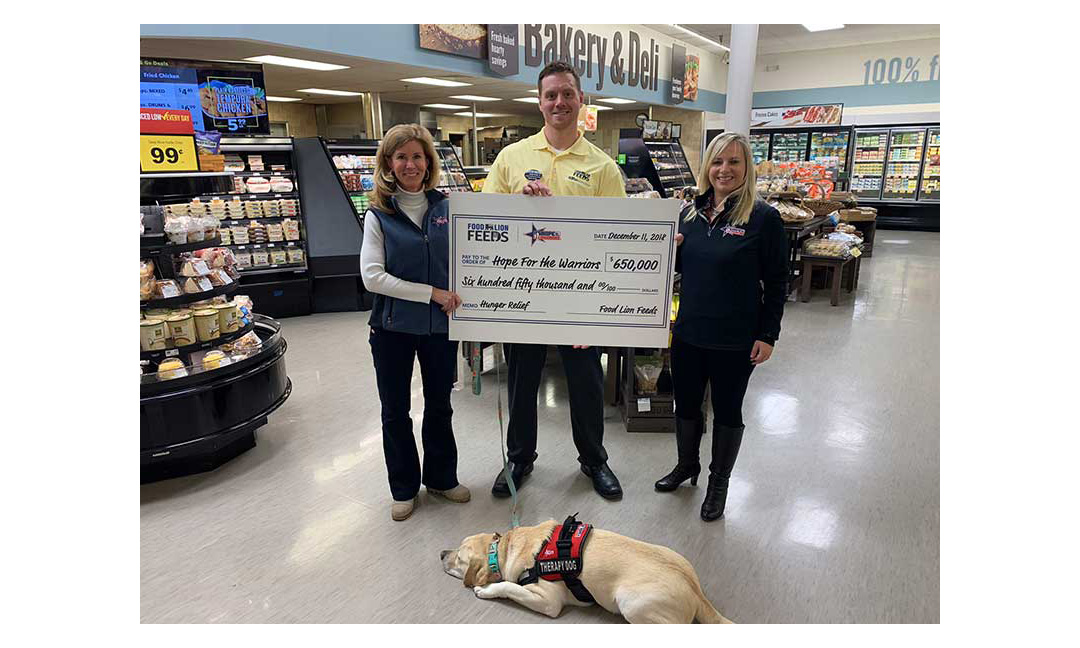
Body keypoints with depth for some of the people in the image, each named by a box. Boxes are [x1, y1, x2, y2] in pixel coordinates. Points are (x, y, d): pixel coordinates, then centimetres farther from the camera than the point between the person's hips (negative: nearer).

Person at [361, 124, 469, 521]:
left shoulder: (446, 208, 1)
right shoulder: (379, 215, -6)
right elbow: (372, 277, -14)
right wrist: (431, 293, -18)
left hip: (440, 324, 2)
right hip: (393, 326, -1)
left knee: (439, 406, 16)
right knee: (395, 411, 12)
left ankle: (442, 478, 36)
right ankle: (404, 488, 31)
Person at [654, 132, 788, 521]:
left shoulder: (763, 218, -11)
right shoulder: (691, 212, 4)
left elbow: (776, 282, -8)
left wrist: (768, 336, -11)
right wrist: (670, 248, -7)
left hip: (735, 339, -4)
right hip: (689, 331, 5)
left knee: (727, 411, 13)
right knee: (686, 403, 18)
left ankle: (719, 481, 33)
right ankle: (687, 465, 42)